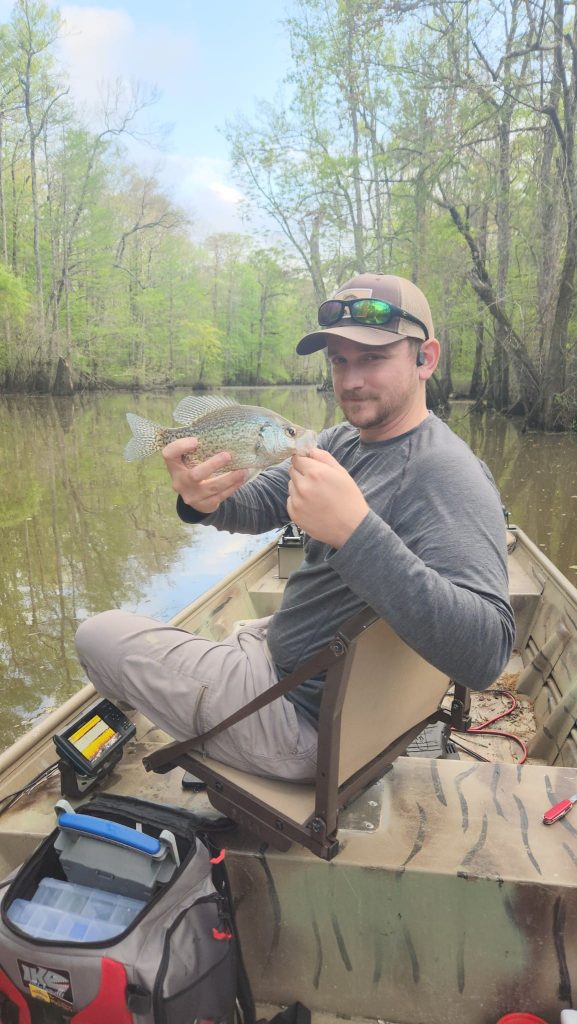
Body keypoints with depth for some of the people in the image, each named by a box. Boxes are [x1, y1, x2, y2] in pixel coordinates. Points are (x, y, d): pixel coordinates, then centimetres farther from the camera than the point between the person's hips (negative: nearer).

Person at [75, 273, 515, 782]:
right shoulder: (344, 440, 4)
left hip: (307, 716, -9)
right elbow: (259, 503, -1)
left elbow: (485, 653, -38)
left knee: (100, 635, 0)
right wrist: (206, 500, -25)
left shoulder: (447, 474, -26)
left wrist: (354, 530, -47)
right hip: (277, 645, 9)